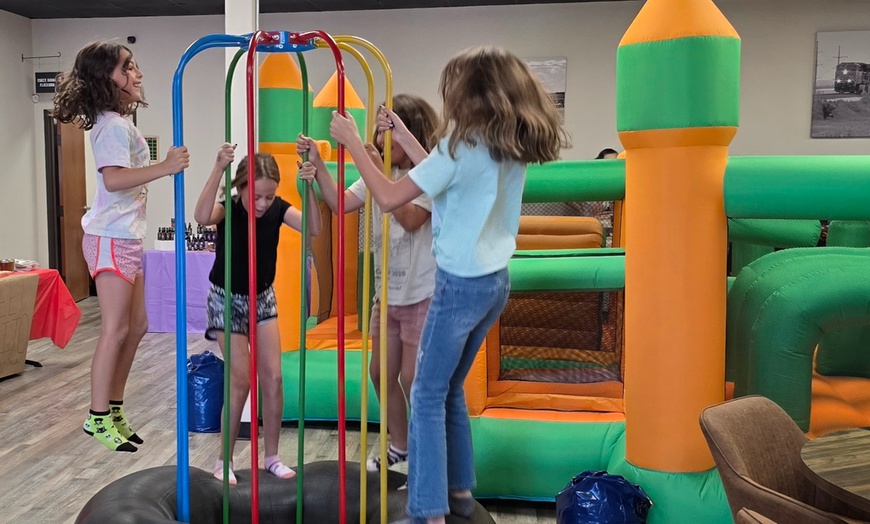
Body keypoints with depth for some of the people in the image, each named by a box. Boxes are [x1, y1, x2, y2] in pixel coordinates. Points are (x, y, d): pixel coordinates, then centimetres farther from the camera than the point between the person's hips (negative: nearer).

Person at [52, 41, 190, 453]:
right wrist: (164, 167, -33)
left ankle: (114, 410, 21)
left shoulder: (119, 122, 16)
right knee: (116, 328, -5)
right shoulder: (113, 125, -15)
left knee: (136, 324, 12)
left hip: (126, 237, 10)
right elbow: (113, 178, -29)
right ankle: (98, 417, 5)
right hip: (112, 238, -10)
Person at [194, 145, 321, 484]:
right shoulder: (228, 209, -22)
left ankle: (272, 456, 13)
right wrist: (218, 169, -54)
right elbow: (202, 217, -46)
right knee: (241, 380, -6)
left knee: (273, 377, -1)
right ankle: (224, 459, 10)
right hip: (227, 300, -4)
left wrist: (308, 185, -40)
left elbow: (314, 228, -28)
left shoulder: (278, 209, -12)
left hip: (263, 298, 4)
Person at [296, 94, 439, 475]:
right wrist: (318, 165, -5)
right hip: (387, 293, 8)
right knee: (381, 373, 14)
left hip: (421, 295, -8)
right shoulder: (380, 173, 8)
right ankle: (399, 446, 33)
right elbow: (340, 204, 4)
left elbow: (409, 218, -29)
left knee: (413, 378, -3)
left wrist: (379, 171, -30)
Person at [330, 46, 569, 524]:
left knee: (428, 396, 3)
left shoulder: (461, 147, -18)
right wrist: (402, 135, 17)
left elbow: (389, 199, -18)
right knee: (450, 390, 21)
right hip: (495, 281, 8)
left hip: (461, 284, -8)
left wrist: (353, 143, -8)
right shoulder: (513, 148, 6)